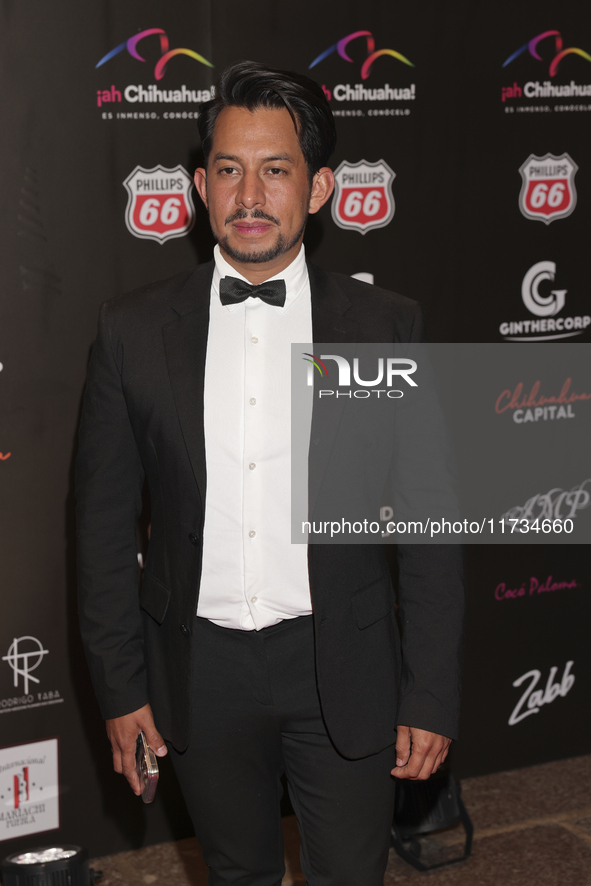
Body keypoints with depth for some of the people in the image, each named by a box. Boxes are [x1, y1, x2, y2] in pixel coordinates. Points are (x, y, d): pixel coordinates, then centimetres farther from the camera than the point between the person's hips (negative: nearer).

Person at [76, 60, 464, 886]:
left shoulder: (387, 326, -6)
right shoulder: (134, 329, -3)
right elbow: (104, 518, 1)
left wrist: (431, 696, -4)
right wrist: (120, 686, 1)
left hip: (342, 670, -1)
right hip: (200, 671, 1)